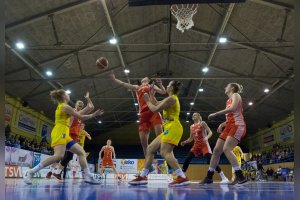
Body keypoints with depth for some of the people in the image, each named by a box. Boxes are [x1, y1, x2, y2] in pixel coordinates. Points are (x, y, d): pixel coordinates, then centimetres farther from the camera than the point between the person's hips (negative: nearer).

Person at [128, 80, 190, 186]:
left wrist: (147, 101, 4)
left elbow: (155, 109, -11)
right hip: (170, 128, 10)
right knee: (150, 149, 8)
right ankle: (142, 176, 8)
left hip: (173, 127, -10)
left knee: (165, 152, -22)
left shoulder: (171, 98, -9)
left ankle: (182, 177, -26)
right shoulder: (172, 99, 22)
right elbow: (156, 104, 30)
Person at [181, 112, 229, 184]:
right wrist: (184, 142, 4)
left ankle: (224, 178, -15)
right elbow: (191, 138, 20)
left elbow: (210, 132, -7)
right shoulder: (191, 127, 16)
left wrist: (207, 137, -28)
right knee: (187, 159, -5)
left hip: (204, 144, -6)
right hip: (196, 145, 6)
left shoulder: (202, 123, 0)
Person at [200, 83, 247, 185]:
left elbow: (233, 108, -19)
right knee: (216, 150, 1)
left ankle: (240, 176, -23)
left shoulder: (236, 95, 1)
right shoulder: (229, 100, 25)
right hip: (229, 126, 9)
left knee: (226, 149, -24)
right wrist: (223, 124, 10)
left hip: (237, 125, -9)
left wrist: (215, 114, -18)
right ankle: (209, 177, 5)